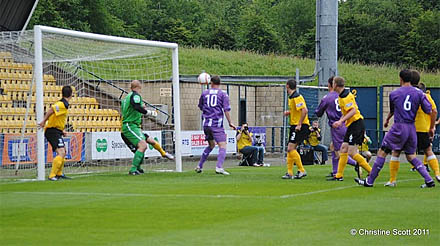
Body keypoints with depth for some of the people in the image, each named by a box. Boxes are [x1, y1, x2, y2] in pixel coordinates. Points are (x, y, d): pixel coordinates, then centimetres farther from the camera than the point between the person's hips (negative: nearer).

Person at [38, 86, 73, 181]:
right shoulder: (63, 105, -17)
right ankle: (52, 175, -22)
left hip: (56, 131, 10)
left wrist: (61, 131, 20)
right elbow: (51, 110, -31)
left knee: (63, 152, 21)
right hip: (53, 131, -10)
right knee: (61, 153, -19)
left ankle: (59, 174, 32)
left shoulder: (62, 103, 14)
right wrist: (43, 121, -30)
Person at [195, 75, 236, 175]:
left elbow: (200, 107, 23)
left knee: (211, 145, 22)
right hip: (217, 124, -5)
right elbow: (226, 110, -5)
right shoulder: (223, 94, 1)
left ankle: (200, 166, 22)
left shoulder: (204, 93, 10)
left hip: (206, 124, 5)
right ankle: (219, 167, -26)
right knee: (222, 145, -7)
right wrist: (230, 123, -1)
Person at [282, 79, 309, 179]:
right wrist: (289, 112, 12)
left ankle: (302, 170, -9)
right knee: (290, 149, 10)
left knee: (291, 148, -13)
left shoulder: (296, 97, -16)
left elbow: (304, 110, -25)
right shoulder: (291, 97, 15)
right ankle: (290, 173, 13)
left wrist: (299, 124, -24)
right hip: (294, 126, 10)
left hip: (300, 127, -10)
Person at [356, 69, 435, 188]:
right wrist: (431, 127, 13)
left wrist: (387, 120, 42)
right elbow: (430, 111, 0)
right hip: (412, 128, 4)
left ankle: (370, 181, 4)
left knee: (382, 152, 3)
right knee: (411, 156, 16)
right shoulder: (419, 93, 5)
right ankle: (429, 180, 5)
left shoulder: (394, 94, 2)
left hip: (399, 127, -4)